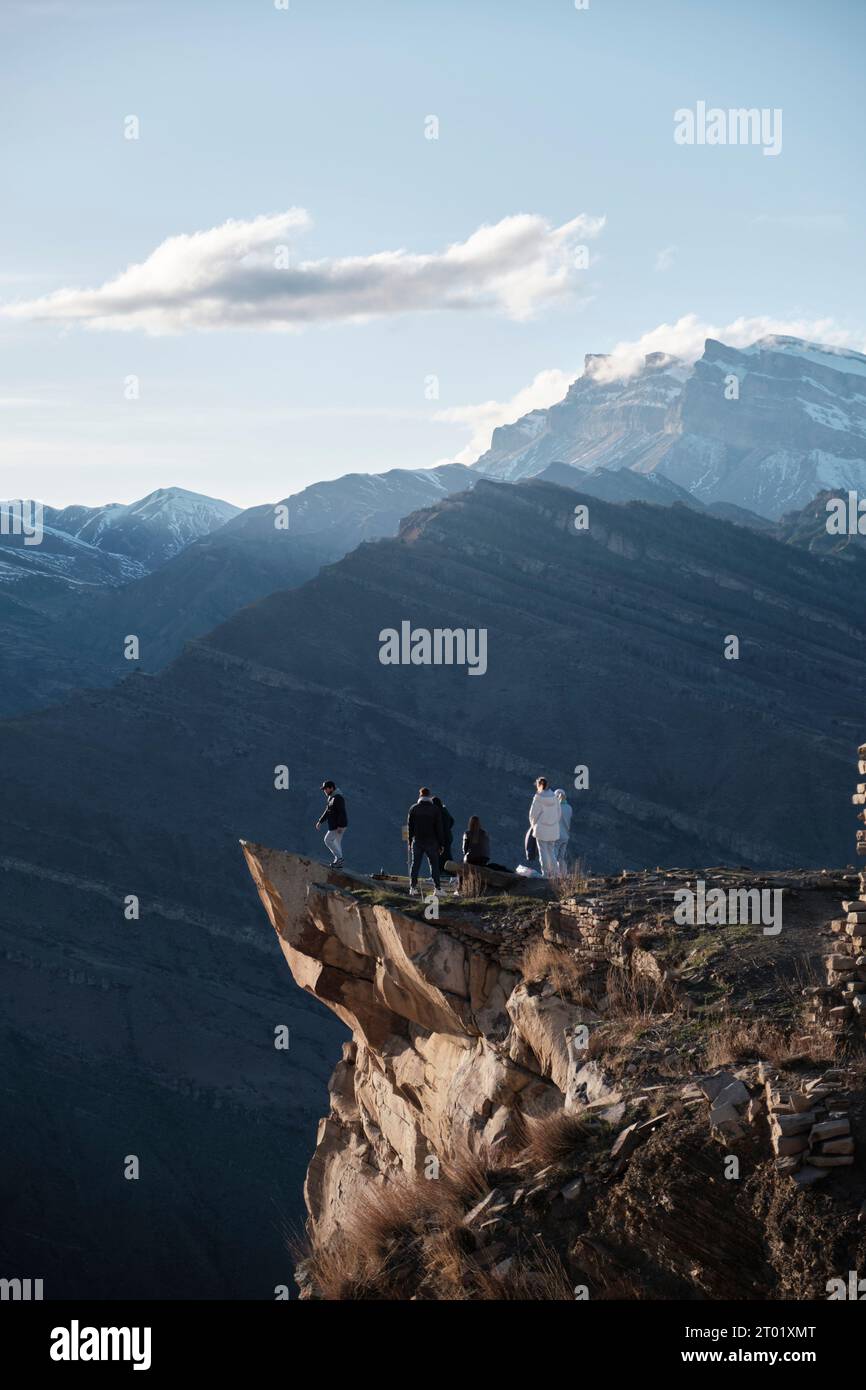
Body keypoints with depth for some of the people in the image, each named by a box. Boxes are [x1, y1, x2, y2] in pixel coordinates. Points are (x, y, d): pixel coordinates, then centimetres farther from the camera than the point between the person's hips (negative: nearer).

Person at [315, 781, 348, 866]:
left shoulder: (338, 798, -19)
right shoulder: (331, 798, 14)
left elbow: (342, 812, -24)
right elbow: (327, 811, 22)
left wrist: (340, 826, -27)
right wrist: (320, 821, 18)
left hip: (340, 824, -10)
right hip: (335, 824, 10)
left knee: (328, 840, -9)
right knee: (336, 842, 11)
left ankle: (339, 858, -7)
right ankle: (339, 863, 14)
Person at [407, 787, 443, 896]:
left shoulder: (413, 809, 1)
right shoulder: (435, 809, -3)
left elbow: (410, 826, 5)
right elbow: (439, 828, -2)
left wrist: (410, 841, 13)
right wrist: (441, 844, 1)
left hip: (417, 841, 1)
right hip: (431, 842, -1)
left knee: (415, 865, 4)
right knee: (434, 865, 4)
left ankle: (413, 888, -3)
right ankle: (437, 888, -1)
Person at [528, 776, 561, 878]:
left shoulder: (538, 798, -13)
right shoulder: (554, 798, 1)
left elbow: (533, 814, -8)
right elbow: (559, 813, 8)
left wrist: (534, 825, 10)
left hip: (541, 829, -5)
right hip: (553, 830, 5)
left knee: (543, 853, 1)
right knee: (551, 852, 13)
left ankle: (545, 874, -2)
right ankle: (553, 874, 10)